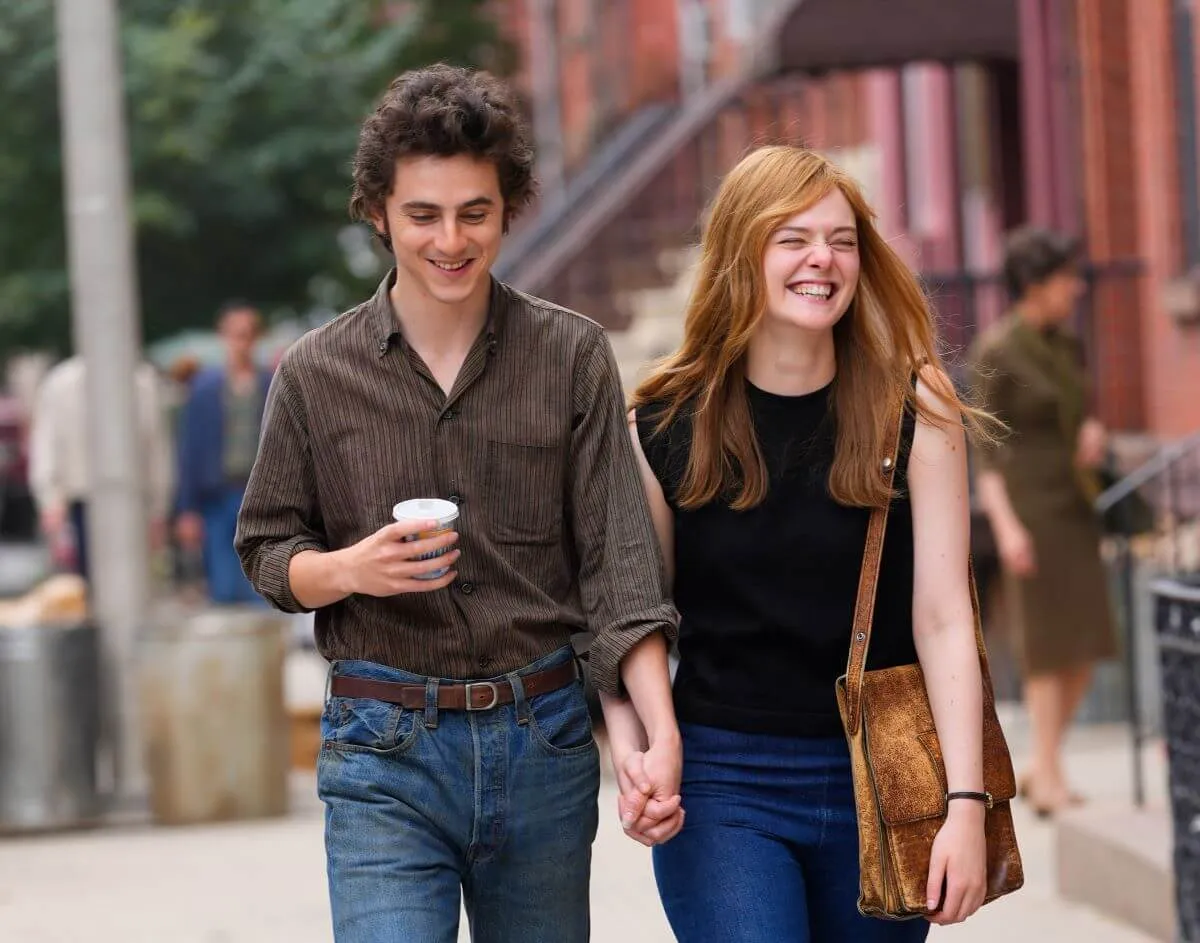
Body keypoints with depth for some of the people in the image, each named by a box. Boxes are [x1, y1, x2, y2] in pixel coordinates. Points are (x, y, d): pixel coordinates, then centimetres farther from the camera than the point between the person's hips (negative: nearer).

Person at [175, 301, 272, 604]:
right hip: (217, 499, 0)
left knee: (262, 595, -3)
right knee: (223, 591, 1)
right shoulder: (204, 386, 6)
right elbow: (189, 448, 5)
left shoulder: (274, 386, 5)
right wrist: (187, 510, 1)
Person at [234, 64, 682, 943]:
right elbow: (267, 550, 9)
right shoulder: (315, 374, 1)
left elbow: (619, 559, -4)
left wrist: (662, 732, -16)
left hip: (543, 742, 1)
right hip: (385, 749, -1)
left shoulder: (574, 356, 1)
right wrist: (347, 571, -15)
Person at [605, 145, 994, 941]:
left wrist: (966, 806, -13)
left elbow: (943, 618, -6)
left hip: (878, 781, 1)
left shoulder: (915, 415, -2)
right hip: (722, 780, -1)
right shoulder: (665, 426, 0)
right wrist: (632, 756, -11)